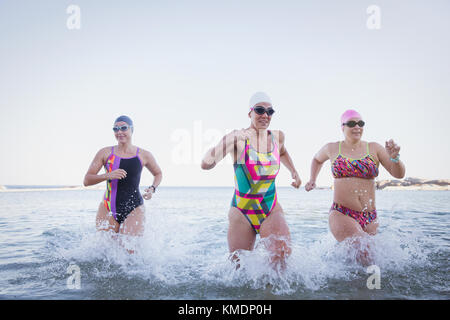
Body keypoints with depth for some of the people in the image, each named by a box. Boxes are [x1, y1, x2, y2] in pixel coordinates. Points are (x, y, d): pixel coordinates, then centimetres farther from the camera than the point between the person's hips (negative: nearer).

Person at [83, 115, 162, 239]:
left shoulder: (144, 155, 4)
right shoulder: (105, 153, 4)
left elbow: (158, 174, 22)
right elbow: (87, 180, 0)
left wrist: (152, 188, 2)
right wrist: (107, 175, -17)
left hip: (134, 210, -1)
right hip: (108, 210, 1)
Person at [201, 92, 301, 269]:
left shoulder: (278, 137, 4)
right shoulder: (238, 138, -10)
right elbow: (205, 164, -23)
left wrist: (293, 171, 20)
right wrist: (230, 142, -34)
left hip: (271, 210, 2)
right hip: (242, 213, -2)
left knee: (283, 252, -23)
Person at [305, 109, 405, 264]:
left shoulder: (374, 148, 6)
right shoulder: (332, 149, 6)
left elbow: (399, 174, -1)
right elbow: (317, 159, 29)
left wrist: (394, 157, -20)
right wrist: (312, 180, 14)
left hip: (370, 218, 3)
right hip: (341, 215, -3)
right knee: (364, 254, -24)